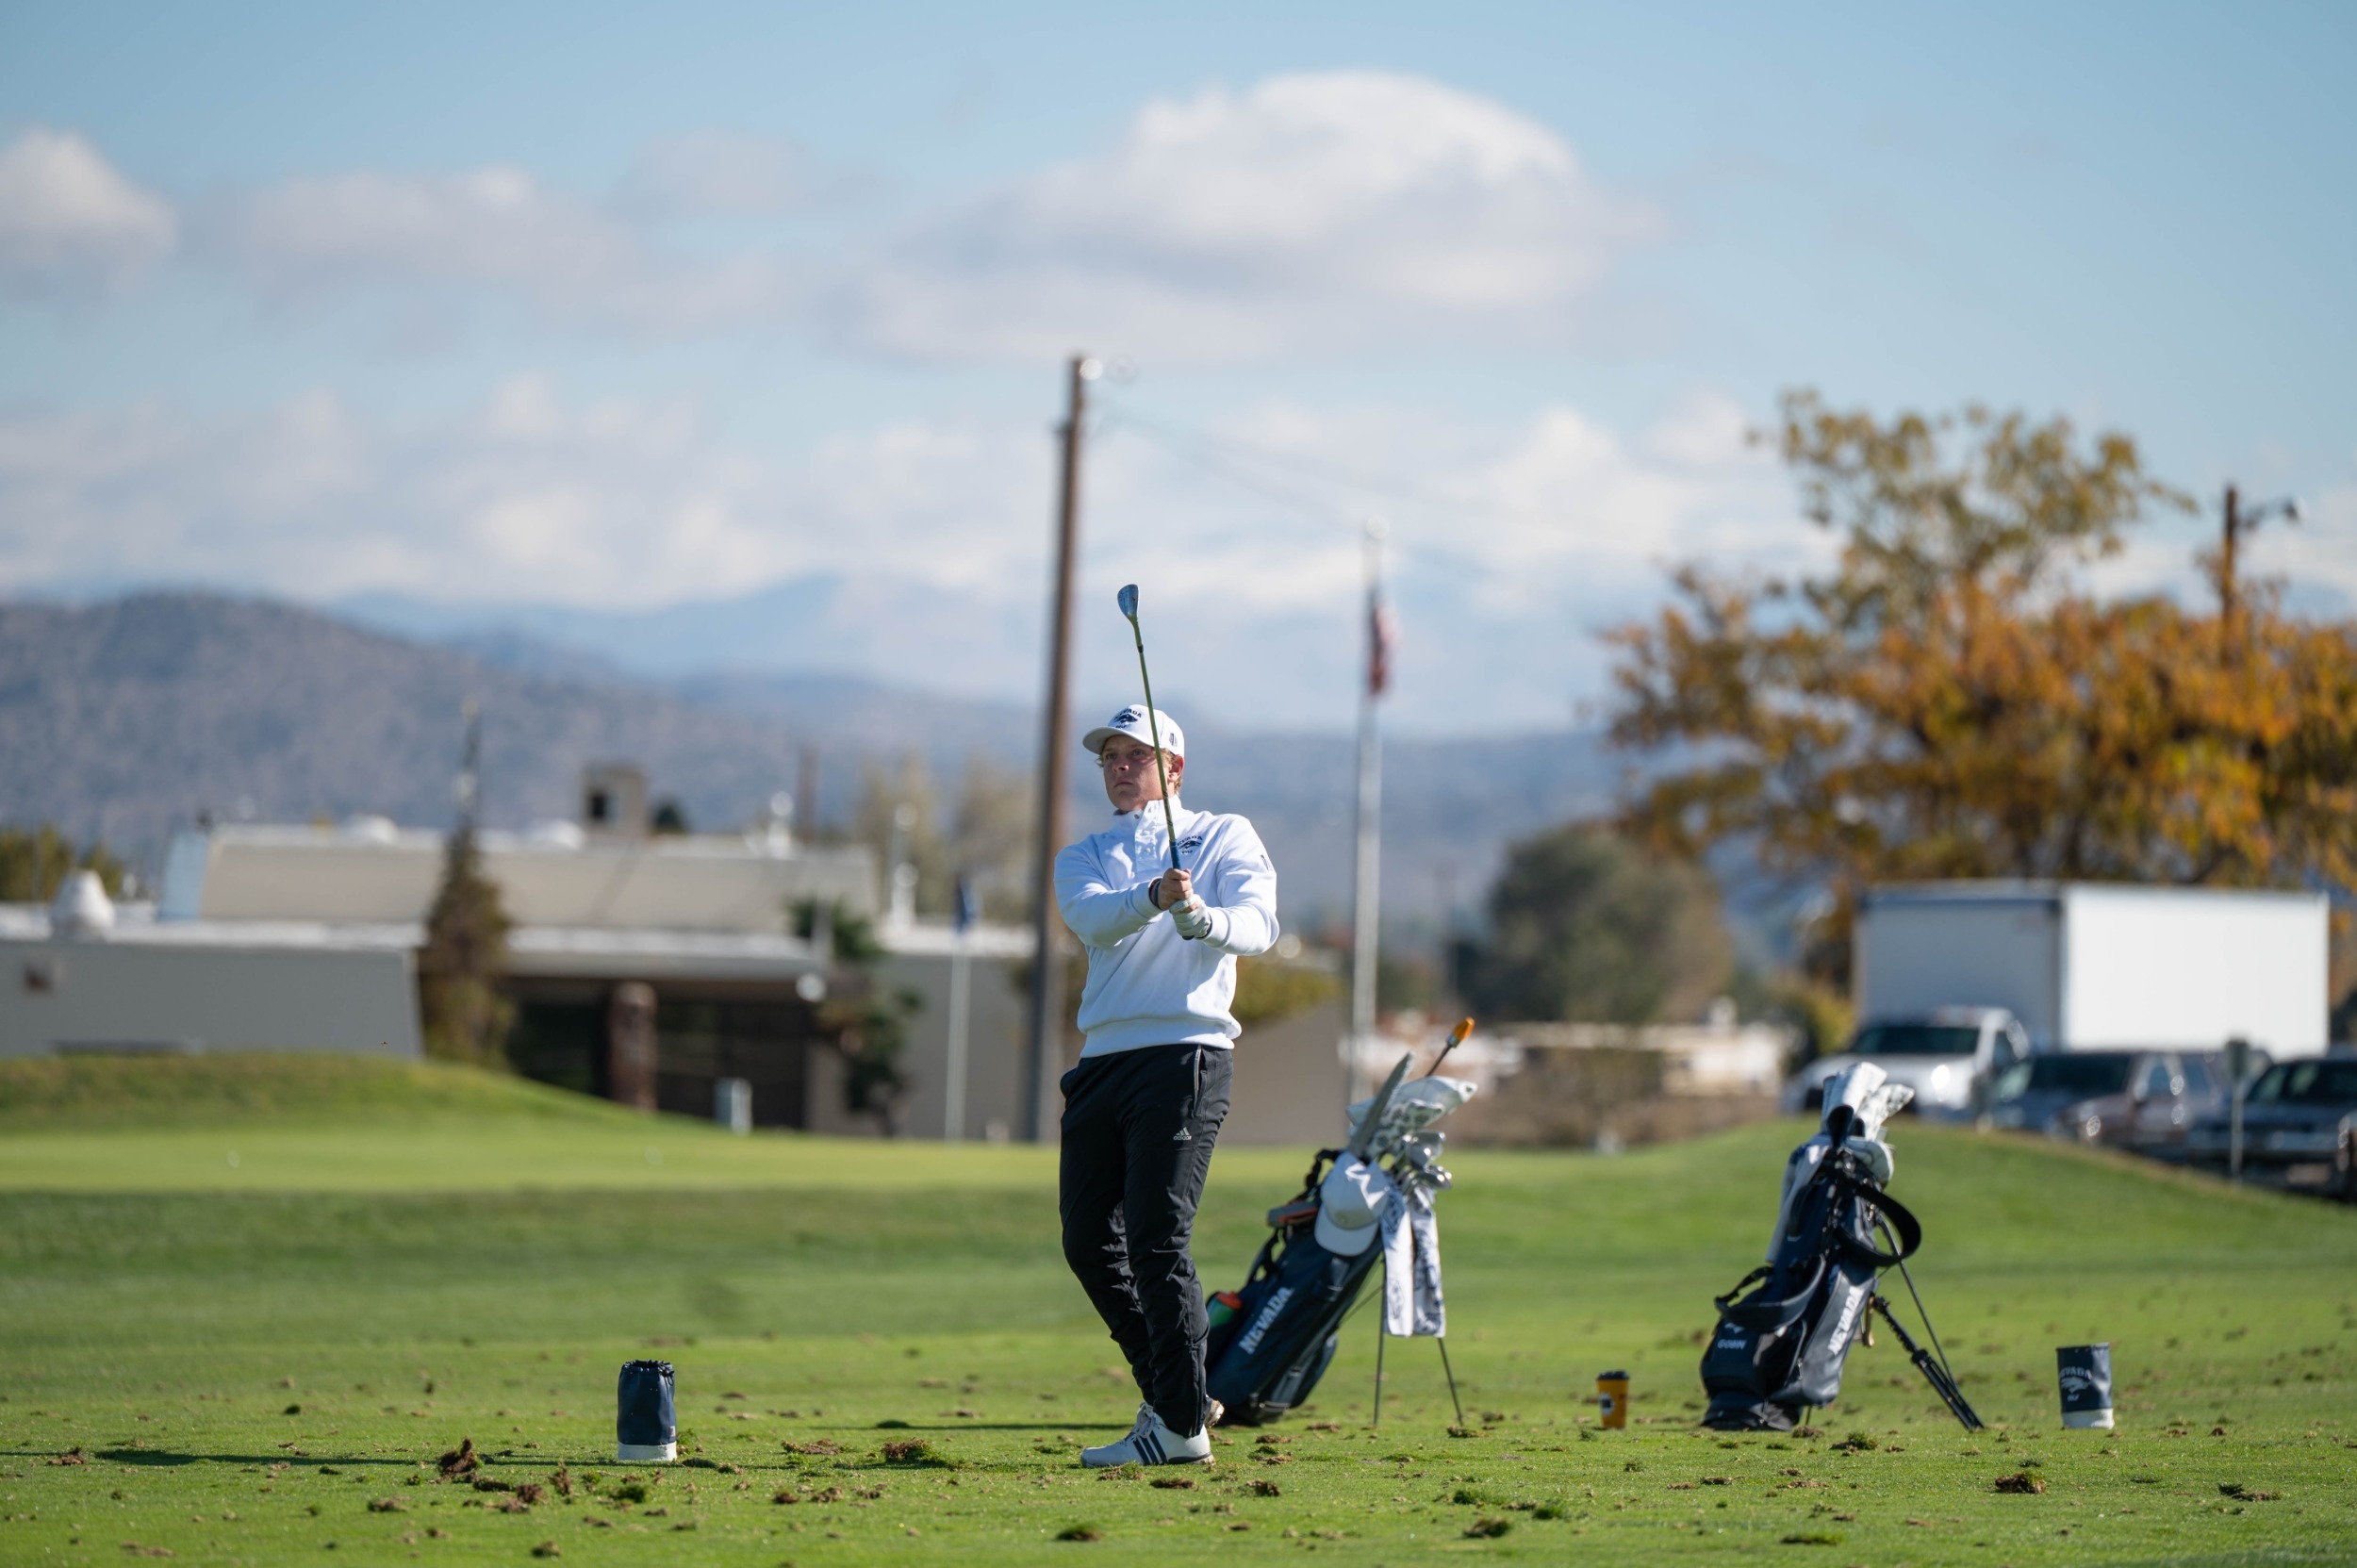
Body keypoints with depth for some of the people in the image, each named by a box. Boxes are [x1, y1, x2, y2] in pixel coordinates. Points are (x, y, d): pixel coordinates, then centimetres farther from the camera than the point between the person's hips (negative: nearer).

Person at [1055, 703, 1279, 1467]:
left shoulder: (1224, 837, 8)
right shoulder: (1084, 859, 18)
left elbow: (1258, 924, -11)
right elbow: (1092, 918, -7)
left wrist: (1202, 918, -33)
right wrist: (1154, 898, -28)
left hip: (1185, 1053, -6)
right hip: (1101, 1059, 6)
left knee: (1157, 1239, -13)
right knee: (1089, 1241, 4)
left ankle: (1182, 1426, -10)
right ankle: (1173, 1396, 18)